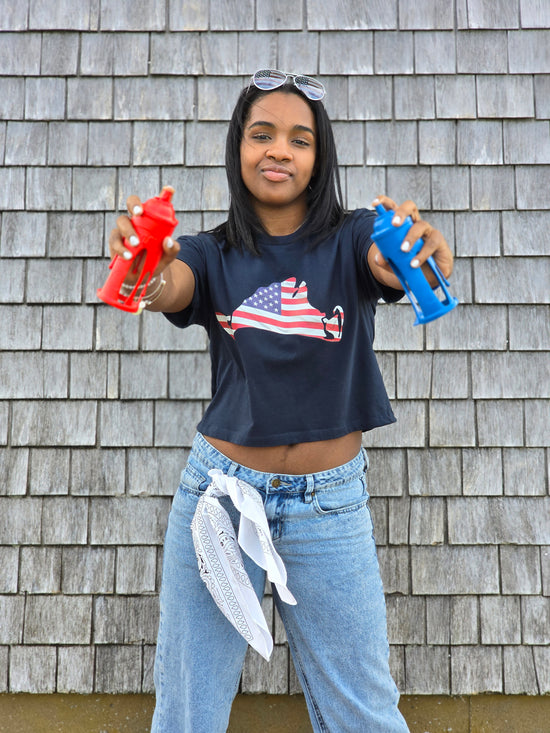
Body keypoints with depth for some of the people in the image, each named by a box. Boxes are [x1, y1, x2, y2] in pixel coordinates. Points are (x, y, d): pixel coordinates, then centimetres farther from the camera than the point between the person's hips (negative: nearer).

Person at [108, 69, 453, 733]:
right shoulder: (212, 255, 2)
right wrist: (144, 274, -41)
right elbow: (169, 290, -18)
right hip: (221, 495, 1)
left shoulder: (352, 240, 0)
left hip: (330, 504, 0)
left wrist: (427, 253, -42)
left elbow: (417, 266, -19)